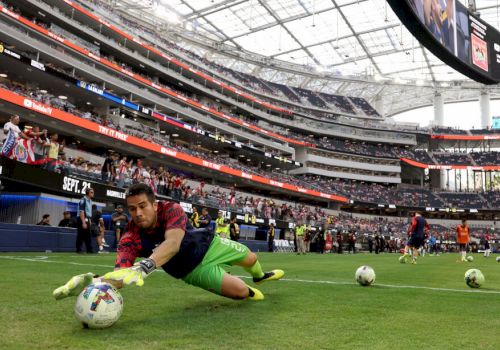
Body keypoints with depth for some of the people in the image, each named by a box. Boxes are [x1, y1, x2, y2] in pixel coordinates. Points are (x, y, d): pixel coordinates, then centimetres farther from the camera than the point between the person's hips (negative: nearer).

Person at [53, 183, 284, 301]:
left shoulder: (171, 209, -33)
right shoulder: (130, 239, -30)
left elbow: (173, 243, -53)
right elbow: (120, 274, -45)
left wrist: (143, 267, -72)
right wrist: (93, 282, -70)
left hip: (208, 244, 1)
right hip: (193, 269, -1)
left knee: (249, 257, 24)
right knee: (240, 291, -16)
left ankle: (260, 276, 66)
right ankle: (250, 291, 27)